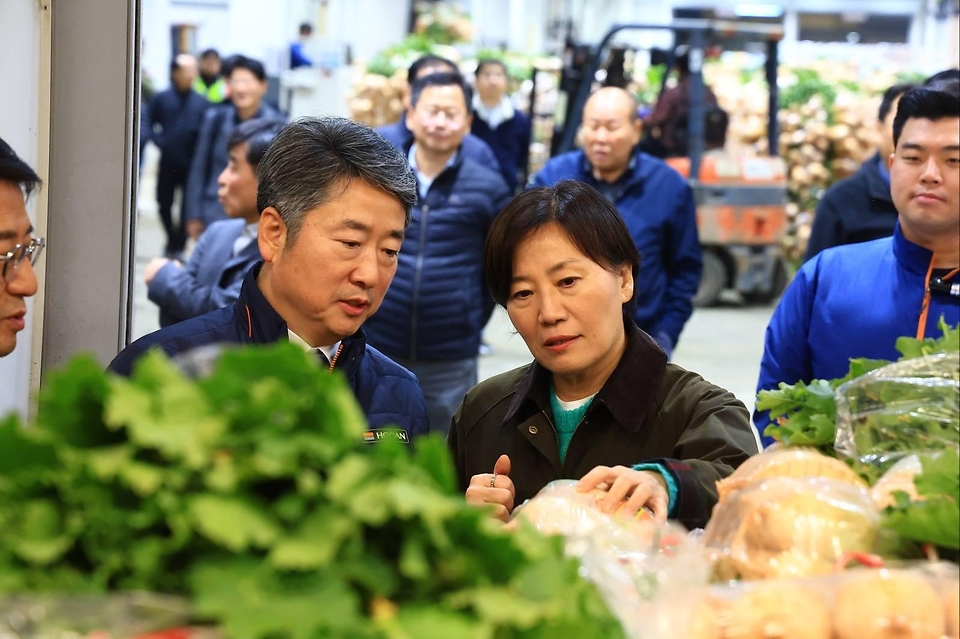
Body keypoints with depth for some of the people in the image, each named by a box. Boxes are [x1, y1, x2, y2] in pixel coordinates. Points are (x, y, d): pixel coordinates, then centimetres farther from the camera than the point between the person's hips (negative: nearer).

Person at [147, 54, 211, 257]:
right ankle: (173, 238, 29)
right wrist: (160, 141, -8)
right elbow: (151, 126, 6)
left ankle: (178, 245, 14)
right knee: (164, 204, 7)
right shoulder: (161, 99, 0)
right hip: (168, 163, 0)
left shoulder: (201, 102, 1)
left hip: (192, 163, 0)